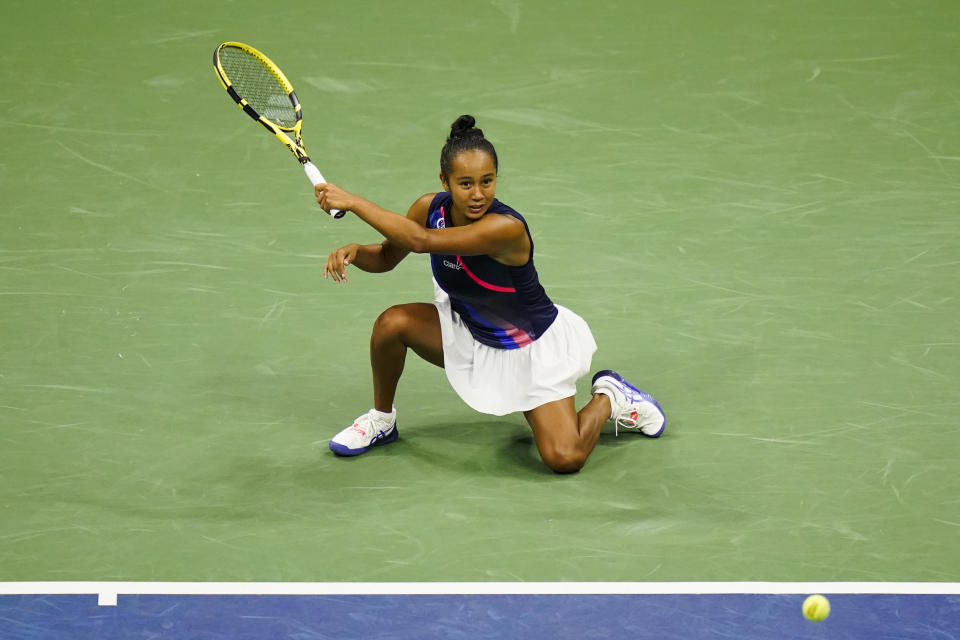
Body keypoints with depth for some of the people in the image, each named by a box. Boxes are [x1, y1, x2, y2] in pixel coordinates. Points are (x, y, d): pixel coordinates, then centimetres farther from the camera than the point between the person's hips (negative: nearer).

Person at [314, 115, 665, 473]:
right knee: (392, 322, -22)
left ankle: (608, 398, 15)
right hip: (467, 336, 6)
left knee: (565, 459, -20)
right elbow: (387, 257, 0)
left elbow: (421, 240, -46)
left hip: (531, 346, -5)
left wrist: (353, 202, -42)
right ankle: (382, 420, 7)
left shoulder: (507, 228, -36)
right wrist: (353, 252, -23)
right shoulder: (431, 207, -15)